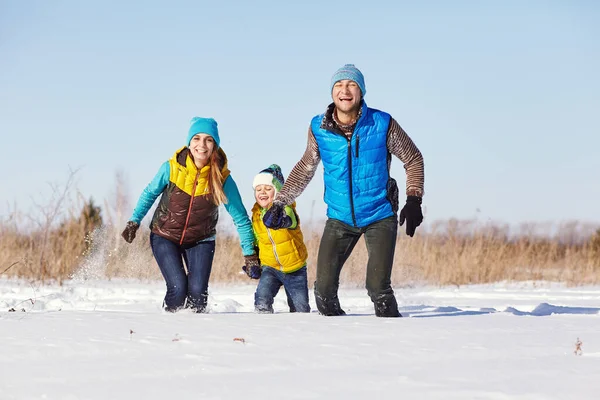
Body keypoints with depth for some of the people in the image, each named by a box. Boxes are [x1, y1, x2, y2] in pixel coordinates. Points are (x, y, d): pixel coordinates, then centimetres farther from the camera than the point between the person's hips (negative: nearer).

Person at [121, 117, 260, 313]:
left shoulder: (223, 178, -18)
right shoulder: (171, 168, -19)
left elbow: (240, 218, -9)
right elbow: (149, 194, 2)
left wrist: (250, 253, -10)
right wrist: (134, 221, -2)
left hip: (200, 241, 1)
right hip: (165, 236, -1)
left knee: (197, 292, -13)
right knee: (178, 288, -17)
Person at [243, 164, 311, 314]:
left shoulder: (286, 209, -17)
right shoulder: (256, 215, 0)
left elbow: (291, 220, -44)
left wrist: (284, 220, -68)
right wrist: (253, 264, 9)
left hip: (295, 268, -3)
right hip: (270, 267, 3)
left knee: (301, 309, 6)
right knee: (262, 300, -22)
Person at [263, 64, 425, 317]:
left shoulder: (382, 124, -14)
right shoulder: (319, 128, -6)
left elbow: (413, 159, 1)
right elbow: (305, 168, 11)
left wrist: (414, 200, -9)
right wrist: (279, 203, 7)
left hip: (380, 216, -3)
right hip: (340, 218, 3)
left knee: (378, 288, -16)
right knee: (324, 289, -6)